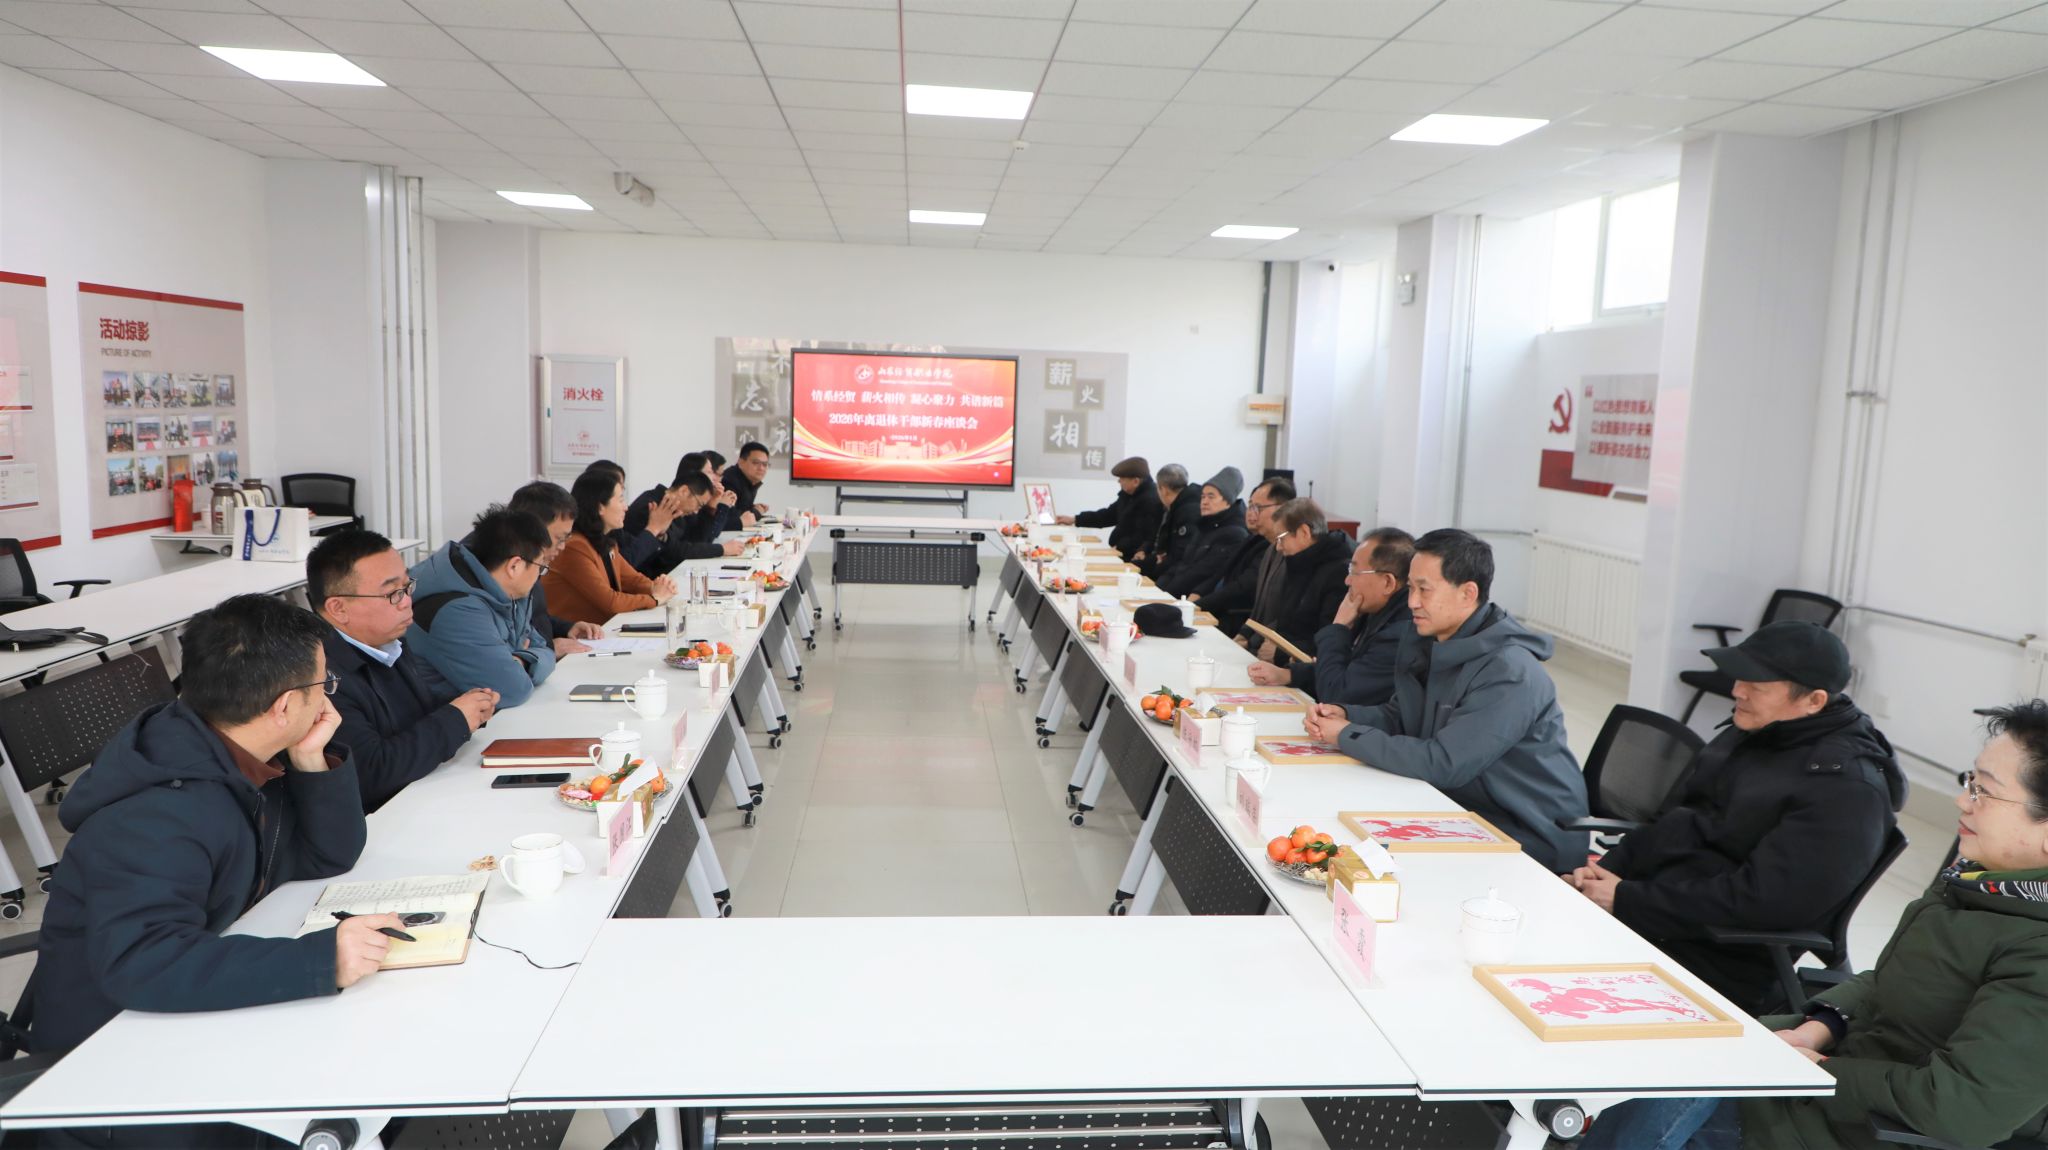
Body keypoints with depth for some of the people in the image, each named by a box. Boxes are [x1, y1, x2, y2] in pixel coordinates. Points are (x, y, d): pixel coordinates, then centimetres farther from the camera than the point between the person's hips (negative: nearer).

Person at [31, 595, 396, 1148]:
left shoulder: (239, 761, -3)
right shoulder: (160, 814, -29)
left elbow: (327, 857, 3)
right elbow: (140, 962, -41)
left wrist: (312, 762, -13)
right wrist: (317, 960, -45)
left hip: (197, 1018, 8)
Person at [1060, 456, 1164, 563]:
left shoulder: (1151, 501, -22)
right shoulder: (1128, 494, 9)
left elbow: (1144, 538, -25)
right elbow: (1109, 515, 20)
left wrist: (1119, 548, -20)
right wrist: (1075, 519, 18)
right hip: (1123, 554, 9)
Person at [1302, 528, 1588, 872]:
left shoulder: (1508, 672, -25)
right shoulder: (1431, 645, 3)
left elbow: (1443, 765, -29)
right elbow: (1397, 716, 14)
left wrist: (1347, 736, -20)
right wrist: (1345, 715, -8)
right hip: (1466, 810, 8)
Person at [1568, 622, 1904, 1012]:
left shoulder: (1846, 788, -17)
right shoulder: (1751, 731, 9)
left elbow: (1761, 900, -23)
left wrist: (1626, 900, -22)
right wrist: (1609, 867, -1)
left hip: (1709, 958, -8)